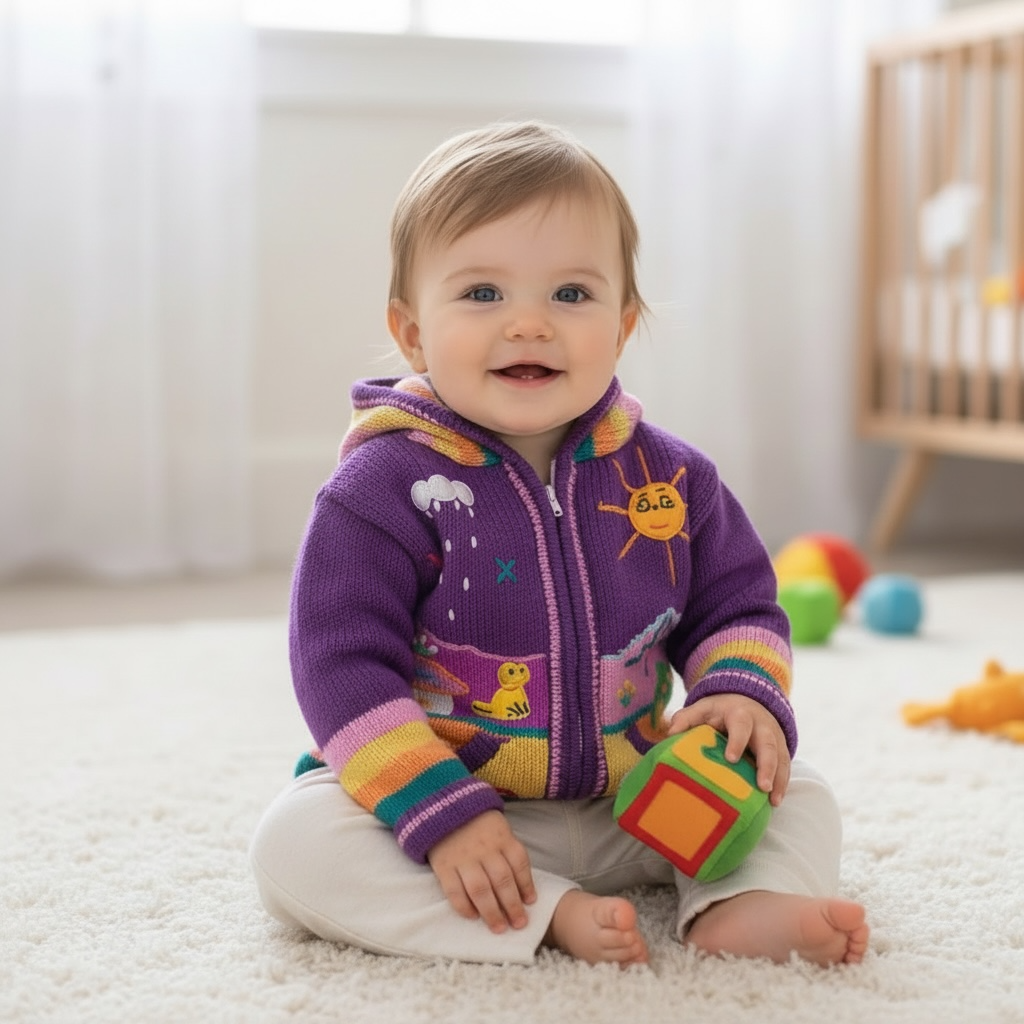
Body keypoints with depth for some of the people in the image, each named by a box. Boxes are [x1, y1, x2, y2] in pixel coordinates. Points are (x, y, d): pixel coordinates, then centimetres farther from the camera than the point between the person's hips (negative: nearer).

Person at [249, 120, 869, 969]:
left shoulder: (668, 477, -3)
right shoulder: (385, 488, -15)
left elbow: (736, 605, 9)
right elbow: (344, 670, -17)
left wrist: (745, 693, -14)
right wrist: (443, 818, -25)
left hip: (630, 803, 4)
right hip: (448, 803, -3)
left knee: (801, 797, -2)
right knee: (294, 840, -28)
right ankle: (552, 918, -31)